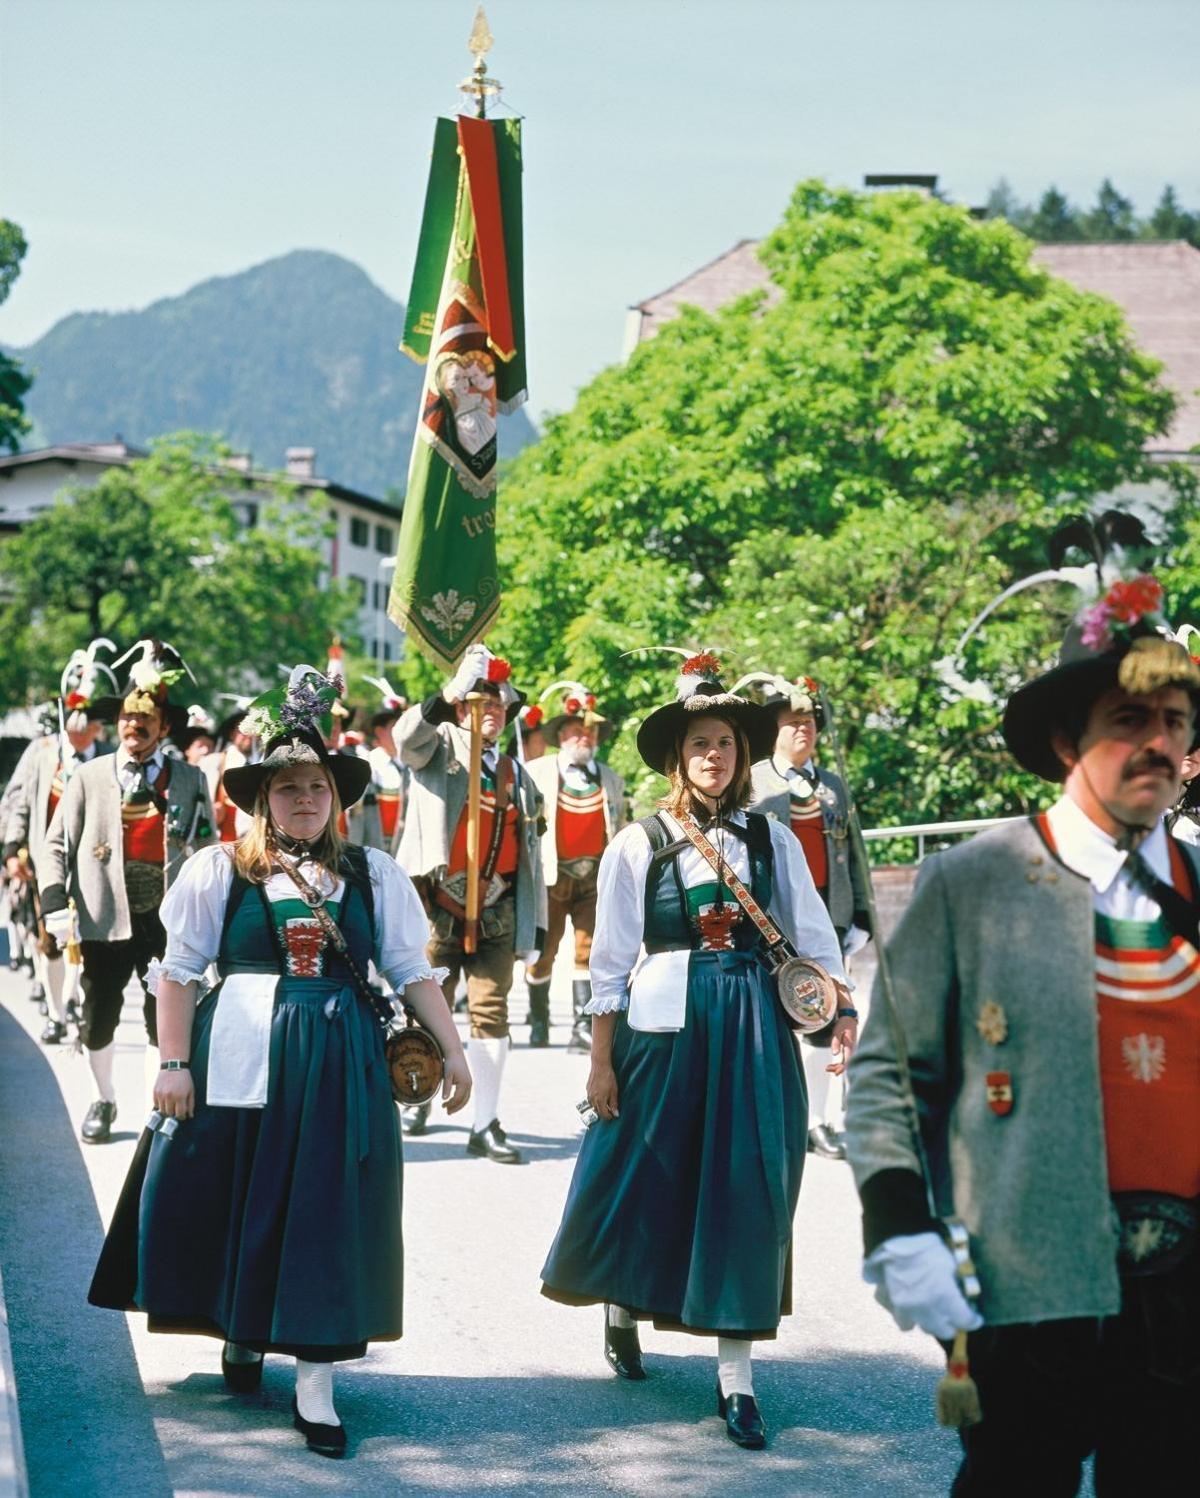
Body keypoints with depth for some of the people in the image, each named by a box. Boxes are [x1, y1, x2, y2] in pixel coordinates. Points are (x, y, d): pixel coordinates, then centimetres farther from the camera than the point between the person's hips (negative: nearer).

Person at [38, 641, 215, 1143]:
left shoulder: (189, 780, 5)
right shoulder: (89, 777, 4)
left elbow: (207, 850, 8)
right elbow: (56, 843, 3)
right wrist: (55, 906, -9)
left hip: (168, 919, 0)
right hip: (105, 919, 0)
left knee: (165, 1020, 3)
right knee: (98, 1019, 8)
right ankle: (104, 1101, 28)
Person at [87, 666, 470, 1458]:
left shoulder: (373, 875, 6)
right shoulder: (220, 870, 0)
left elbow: (414, 972, 7)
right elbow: (178, 973, 0)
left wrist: (453, 1050, 2)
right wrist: (174, 1065, -5)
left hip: (340, 1063, 1)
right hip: (238, 1059, -1)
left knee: (327, 1214, 0)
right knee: (233, 1204, 6)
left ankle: (315, 1384, 5)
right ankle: (239, 1334, 33)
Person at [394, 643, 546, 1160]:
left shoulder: (518, 777, 16)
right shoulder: (439, 750, 6)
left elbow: (530, 854, 17)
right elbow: (407, 737, -20)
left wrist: (537, 921, 12)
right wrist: (453, 691, -33)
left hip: (497, 916, 2)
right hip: (438, 908, -2)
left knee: (491, 1013, -4)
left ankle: (486, 1125, -3)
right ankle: (419, 1099, 26)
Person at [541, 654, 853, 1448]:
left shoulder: (771, 839, 6)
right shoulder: (638, 845, 0)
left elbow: (814, 937, 6)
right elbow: (610, 962, 1)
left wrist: (843, 1008, -9)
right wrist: (601, 1059, -2)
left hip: (755, 1027, 2)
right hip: (663, 1024, -1)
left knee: (746, 1190, 1)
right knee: (642, 1177, 8)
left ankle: (736, 1375, 7)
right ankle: (622, 1309, 39)